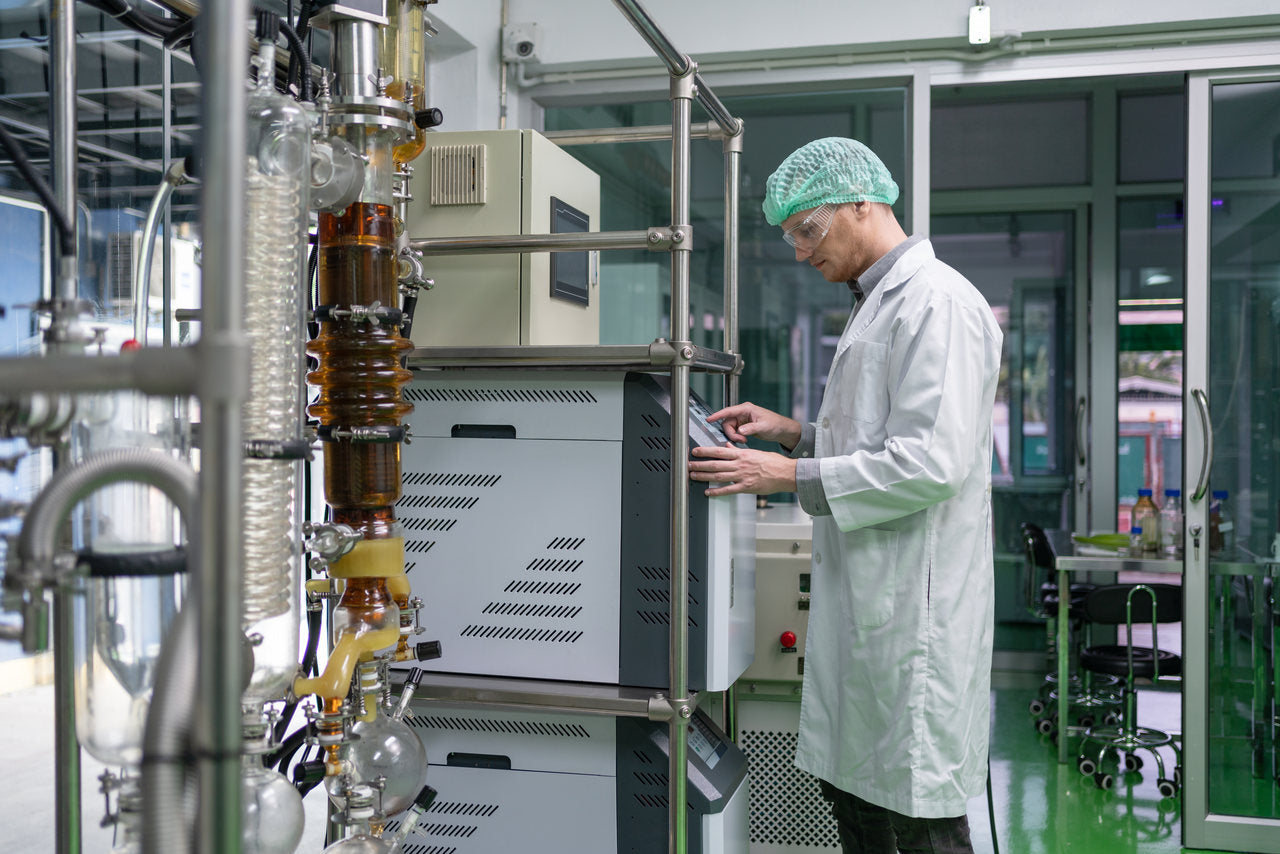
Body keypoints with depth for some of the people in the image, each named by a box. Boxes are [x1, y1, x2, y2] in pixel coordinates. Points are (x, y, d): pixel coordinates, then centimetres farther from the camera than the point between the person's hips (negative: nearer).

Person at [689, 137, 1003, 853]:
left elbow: (933, 461, -22)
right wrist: (794, 433, 13)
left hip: (913, 601, -10)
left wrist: (791, 477, -19)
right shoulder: (877, 304, 19)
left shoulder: (938, 302, -13)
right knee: (852, 796, 17)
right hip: (861, 594, 10)